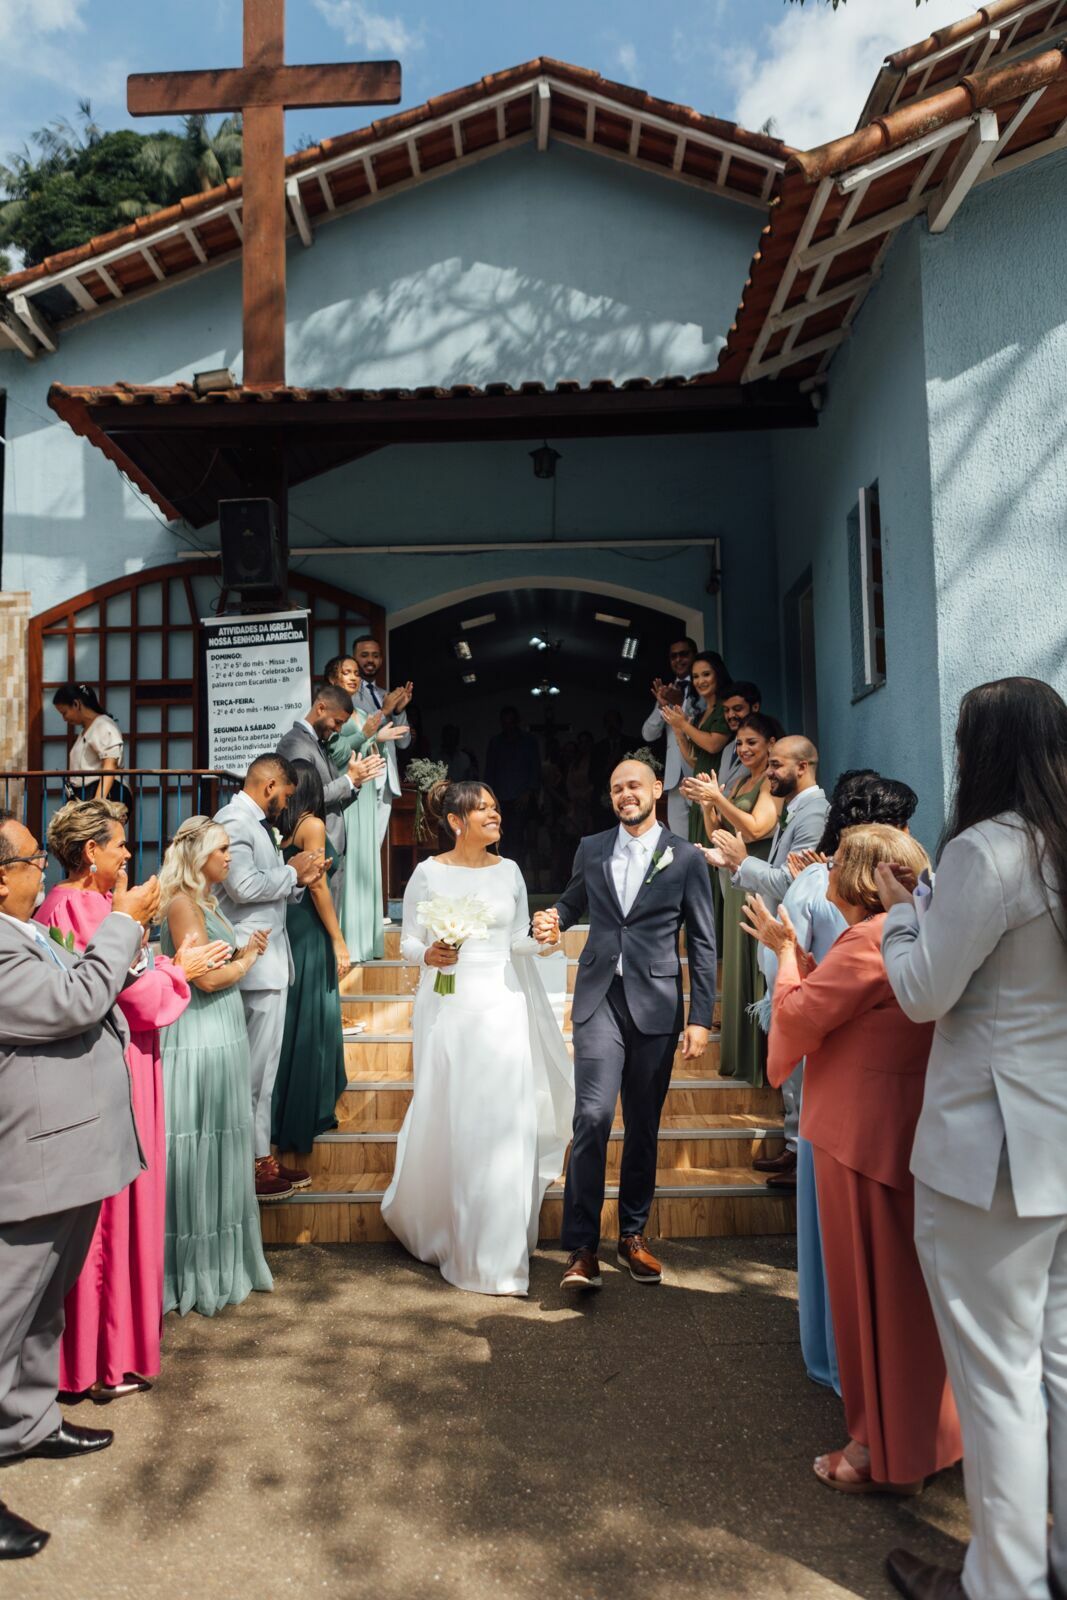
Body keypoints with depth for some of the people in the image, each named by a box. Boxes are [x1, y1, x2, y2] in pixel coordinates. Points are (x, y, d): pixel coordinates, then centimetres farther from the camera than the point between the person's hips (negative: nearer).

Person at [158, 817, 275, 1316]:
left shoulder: (207, 901, 14)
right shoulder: (183, 903, -14)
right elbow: (206, 978, -20)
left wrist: (244, 952, 2)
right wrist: (246, 959, -4)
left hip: (222, 1037, 9)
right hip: (196, 1040, -9)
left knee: (220, 1149, 16)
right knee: (198, 1151, 0)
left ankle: (220, 1263, 29)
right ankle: (195, 1273, 14)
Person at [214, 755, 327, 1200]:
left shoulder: (258, 824, 17)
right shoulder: (233, 820, -13)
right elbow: (243, 886, -24)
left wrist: (299, 879, 6)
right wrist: (292, 870, -11)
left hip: (270, 961, 10)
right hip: (254, 961, -10)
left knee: (263, 1066, 15)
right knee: (252, 1067, -2)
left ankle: (261, 1157, 25)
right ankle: (248, 1164, 9)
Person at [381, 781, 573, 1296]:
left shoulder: (508, 870, 8)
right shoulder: (428, 873, 0)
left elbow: (519, 942, 12)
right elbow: (408, 940, 4)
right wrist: (428, 954, -17)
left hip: (502, 1006, 2)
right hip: (447, 1007, -2)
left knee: (503, 1124, 0)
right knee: (446, 1121, 4)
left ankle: (494, 1251, 12)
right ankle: (436, 1228, 29)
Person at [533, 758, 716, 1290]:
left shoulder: (686, 857, 1)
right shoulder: (591, 849, 8)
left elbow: (702, 943, 2)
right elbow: (572, 901, 24)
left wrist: (700, 1018, -3)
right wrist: (553, 921, -1)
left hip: (656, 1004, 0)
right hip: (600, 997, 1)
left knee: (643, 1125, 9)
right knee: (593, 1115, -12)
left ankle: (632, 1235, 26)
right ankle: (582, 1248, -3)